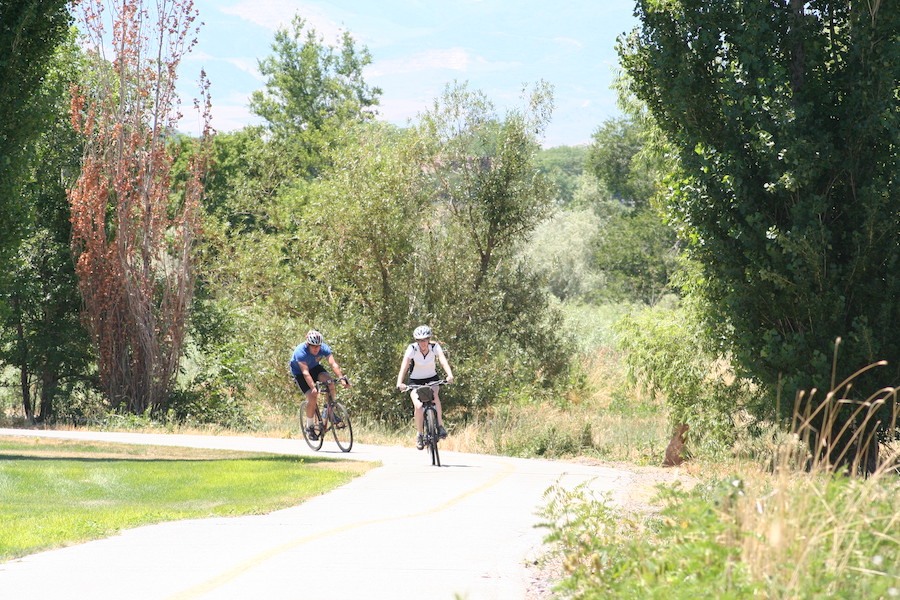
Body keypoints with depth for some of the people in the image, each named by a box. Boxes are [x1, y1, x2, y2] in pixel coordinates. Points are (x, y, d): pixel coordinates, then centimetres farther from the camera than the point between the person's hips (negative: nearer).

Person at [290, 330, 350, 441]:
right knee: (312, 396, -20)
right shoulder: (301, 352, -35)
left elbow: (333, 363, -32)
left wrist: (341, 378, -46)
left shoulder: (324, 348, -24)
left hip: (314, 367, 4)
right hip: (299, 372, -4)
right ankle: (310, 427, -3)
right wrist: (313, 388, -54)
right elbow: (305, 372, -43)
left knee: (330, 383, -25)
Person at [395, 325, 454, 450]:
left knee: (434, 394, -33)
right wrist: (400, 383, -47)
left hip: (431, 379, 1)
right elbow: (404, 365, -31)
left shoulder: (435, 347, -17)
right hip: (415, 381, -1)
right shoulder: (412, 348, -20)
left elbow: (443, 360, -33)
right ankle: (420, 435, -4)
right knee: (418, 406, -24)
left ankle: (440, 425, -22)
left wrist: (449, 375, -52)